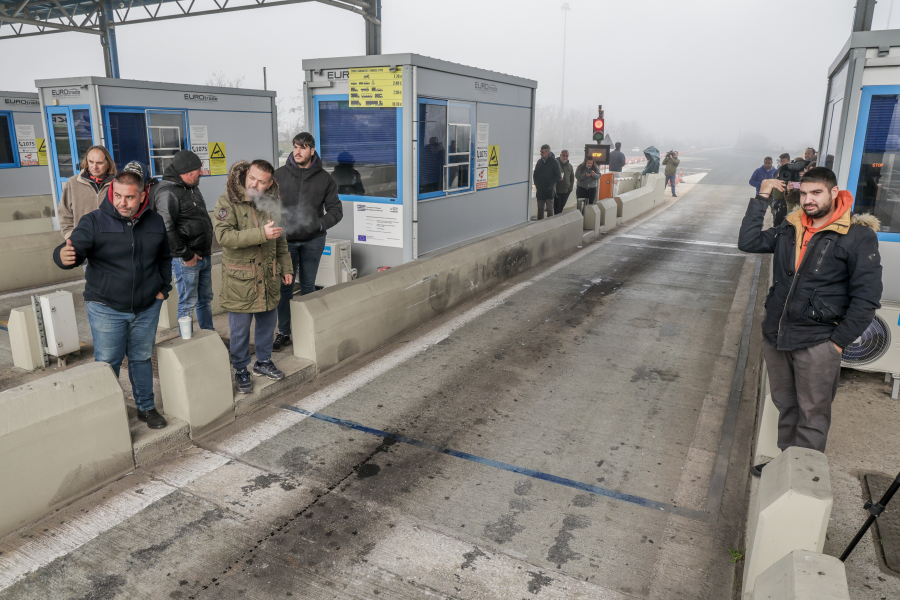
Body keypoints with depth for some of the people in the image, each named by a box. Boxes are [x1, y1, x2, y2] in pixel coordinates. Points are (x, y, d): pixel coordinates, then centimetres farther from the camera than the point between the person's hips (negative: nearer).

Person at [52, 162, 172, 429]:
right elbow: (76, 247, -22)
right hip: (106, 308, -3)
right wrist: (65, 255, -45)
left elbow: (164, 258, 16)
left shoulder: (154, 222, 2)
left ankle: (146, 407, 31)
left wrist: (163, 288, 8)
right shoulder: (94, 221, -10)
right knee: (107, 364, 3)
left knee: (141, 359, 16)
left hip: (147, 308, 3)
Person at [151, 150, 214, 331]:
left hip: (203, 255, 9)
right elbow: (166, 229, -24)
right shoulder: (168, 193, -17)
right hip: (186, 260, -9)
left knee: (206, 299, 18)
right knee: (188, 304, -1)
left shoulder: (192, 188, 14)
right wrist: (185, 255, -19)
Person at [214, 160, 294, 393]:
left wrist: (286, 268, 16)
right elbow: (223, 236, -25)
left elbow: (280, 240, 17)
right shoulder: (228, 201, -11)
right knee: (240, 329, 4)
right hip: (239, 278, -5)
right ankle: (241, 371, 22)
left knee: (268, 322, 16)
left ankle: (264, 361, 36)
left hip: (268, 275, 5)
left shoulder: (271, 202, 6)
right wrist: (261, 234, -31)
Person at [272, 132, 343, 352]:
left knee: (308, 287, 10)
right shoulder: (280, 175, 2)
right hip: (286, 240, 0)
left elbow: (336, 210, 3)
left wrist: (320, 224, -13)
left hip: (313, 241, 1)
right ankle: (283, 332, 12)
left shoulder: (324, 178, 3)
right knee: (284, 287, 2)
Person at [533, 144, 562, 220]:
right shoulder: (539, 161, 9)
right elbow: (535, 174, 17)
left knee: (549, 209, -1)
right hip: (540, 190, 5)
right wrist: (536, 184, 3)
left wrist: (551, 184, -13)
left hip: (549, 191, -5)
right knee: (540, 209, 9)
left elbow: (558, 176, -6)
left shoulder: (554, 162, -5)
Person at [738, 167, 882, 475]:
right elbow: (748, 242, 5)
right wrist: (761, 200, 1)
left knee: (812, 414, 7)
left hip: (816, 343, -5)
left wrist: (838, 341, -11)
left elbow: (866, 297, -10)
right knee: (785, 405, 20)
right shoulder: (791, 228, 7)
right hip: (775, 335, 6)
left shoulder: (858, 236, -10)